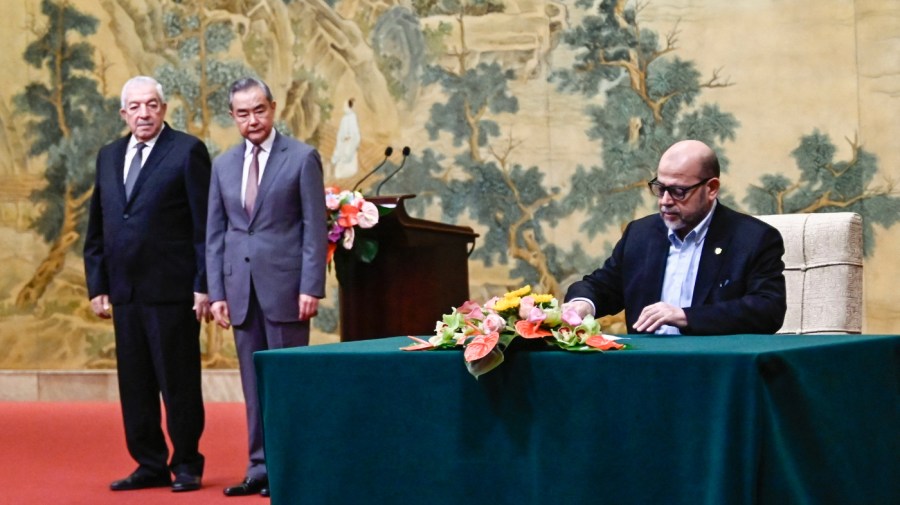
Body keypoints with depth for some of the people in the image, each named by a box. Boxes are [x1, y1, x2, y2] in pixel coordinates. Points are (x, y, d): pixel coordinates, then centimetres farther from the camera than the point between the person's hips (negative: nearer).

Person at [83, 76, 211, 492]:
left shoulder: (188, 151, -3)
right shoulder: (108, 157, 15)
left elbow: (205, 224, -6)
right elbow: (96, 230, 17)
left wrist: (204, 286, -11)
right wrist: (97, 286, 10)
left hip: (171, 291, -6)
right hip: (124, 293, 6)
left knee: (179, 383, 1)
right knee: (134, 384, 9)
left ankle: (186, 465, 11)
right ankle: (150, 465, 17)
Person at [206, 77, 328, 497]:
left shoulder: (302, 158, -1)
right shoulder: (223, 165, 12)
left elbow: (315, 228, -5)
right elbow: (214, 233, 12)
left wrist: (311, 287, -11)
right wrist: (216, 291, 4)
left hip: (284, 284, -4)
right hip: (241, 287, 4)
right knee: (254, 382, 7)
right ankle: (260, 467, 11)